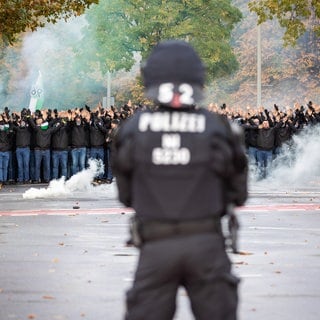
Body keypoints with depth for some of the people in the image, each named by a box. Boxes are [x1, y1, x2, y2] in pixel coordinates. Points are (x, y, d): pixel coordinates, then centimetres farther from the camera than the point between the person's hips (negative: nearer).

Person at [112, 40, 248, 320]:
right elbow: (239, 192, 8)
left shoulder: (132, 129, -2)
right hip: (205, 243, 0)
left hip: (157, 247, 0)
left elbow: (126, 193, 10)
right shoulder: (217, 129, -3)